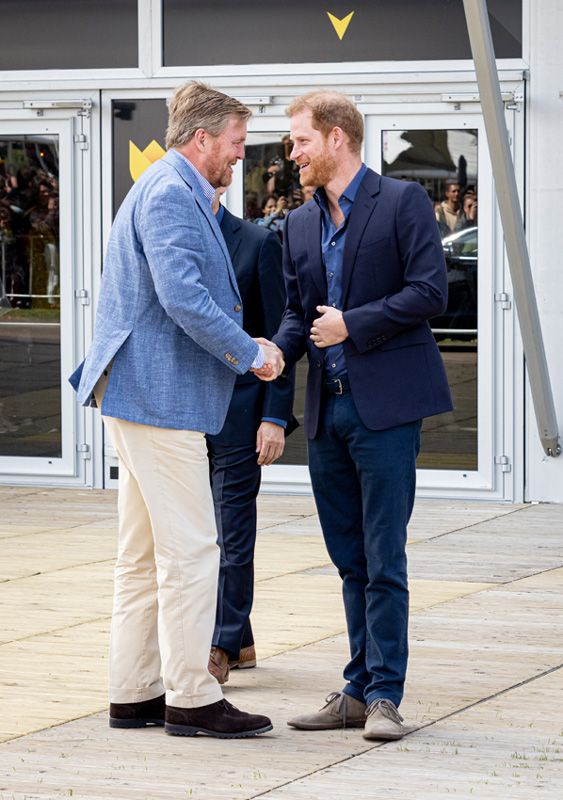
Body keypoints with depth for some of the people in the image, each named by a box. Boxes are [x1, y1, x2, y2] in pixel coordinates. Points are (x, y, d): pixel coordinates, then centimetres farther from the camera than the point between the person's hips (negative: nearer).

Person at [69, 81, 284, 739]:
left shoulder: (176, 192, 20)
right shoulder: (171, 194, -14)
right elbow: (181, 295, -25)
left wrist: (242, 347, 18)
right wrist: (251, 353, -17)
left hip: (142, 393, 11)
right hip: (160, 395, -11)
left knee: (144, 555, 13)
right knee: (189, 549, -8)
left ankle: (135, 694, 17)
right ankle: (190, 700, -4)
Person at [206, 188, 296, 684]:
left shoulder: (258, 244, -3)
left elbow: (277, 337, -4)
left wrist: (275, 417, -11)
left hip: (237, 411, -5)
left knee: (232, 532, -4)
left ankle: (223, 648, 1)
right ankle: (240, 641, 20)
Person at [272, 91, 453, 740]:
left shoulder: (402, 202, -4)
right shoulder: (300, 225, 15)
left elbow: (430, 291, -10)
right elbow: (298, 311, 17)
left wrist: (352, 323, -13)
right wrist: (276, 351, -3)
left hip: (385, 405, -7)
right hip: (328, 408, 7)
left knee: (383, 559, -7)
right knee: (350, 560, 10)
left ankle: (384, 694, -3)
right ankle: (358, 691, 15)